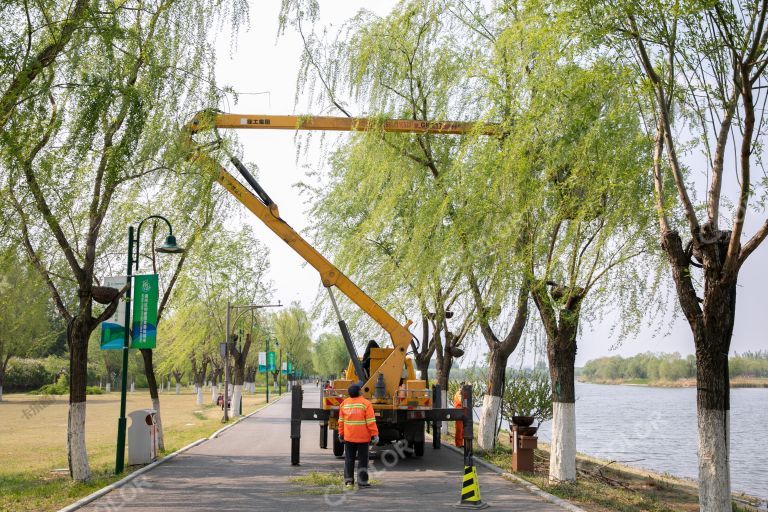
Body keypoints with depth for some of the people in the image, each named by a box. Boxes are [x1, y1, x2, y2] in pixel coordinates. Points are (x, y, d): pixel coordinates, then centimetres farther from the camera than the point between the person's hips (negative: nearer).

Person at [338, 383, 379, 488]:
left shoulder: (344, 403, 5)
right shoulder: (365, 403, -9)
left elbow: (341, 421, 9)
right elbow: (371, 421, -12)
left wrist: (341, 434, 18)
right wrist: (374, 435, -8)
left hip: (348, 437, 4)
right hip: (363, 437, -4)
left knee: (349, 459, 12)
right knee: (362, 459, 4)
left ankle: (349, 480, 10)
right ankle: (362, 481, 4)